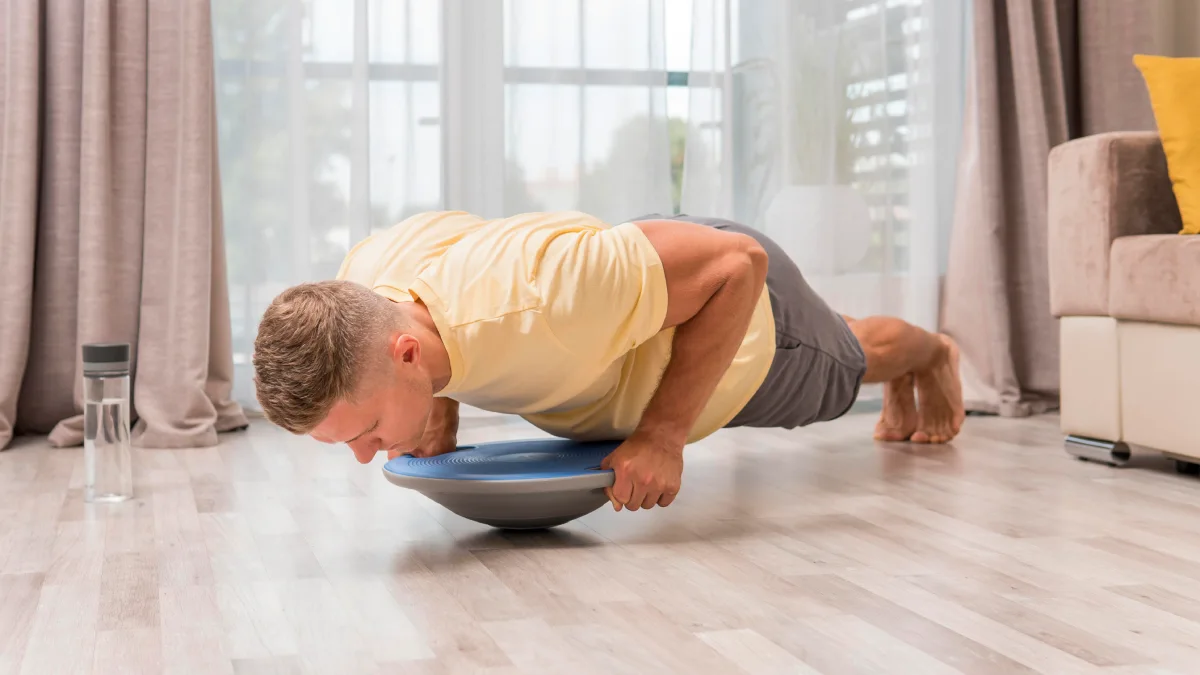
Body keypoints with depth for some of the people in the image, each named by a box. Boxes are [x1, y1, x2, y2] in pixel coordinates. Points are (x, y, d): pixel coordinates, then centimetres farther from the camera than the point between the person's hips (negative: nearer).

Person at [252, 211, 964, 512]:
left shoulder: (540, 303, -53)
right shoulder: (359, 288, -32)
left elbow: (736, 262, -40)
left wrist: (663, 432, -42)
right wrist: (442, 401, -17)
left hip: (741, 310, -5)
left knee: (843, 366, 33)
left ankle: (932, 354, 70)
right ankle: (898, 386, 74)